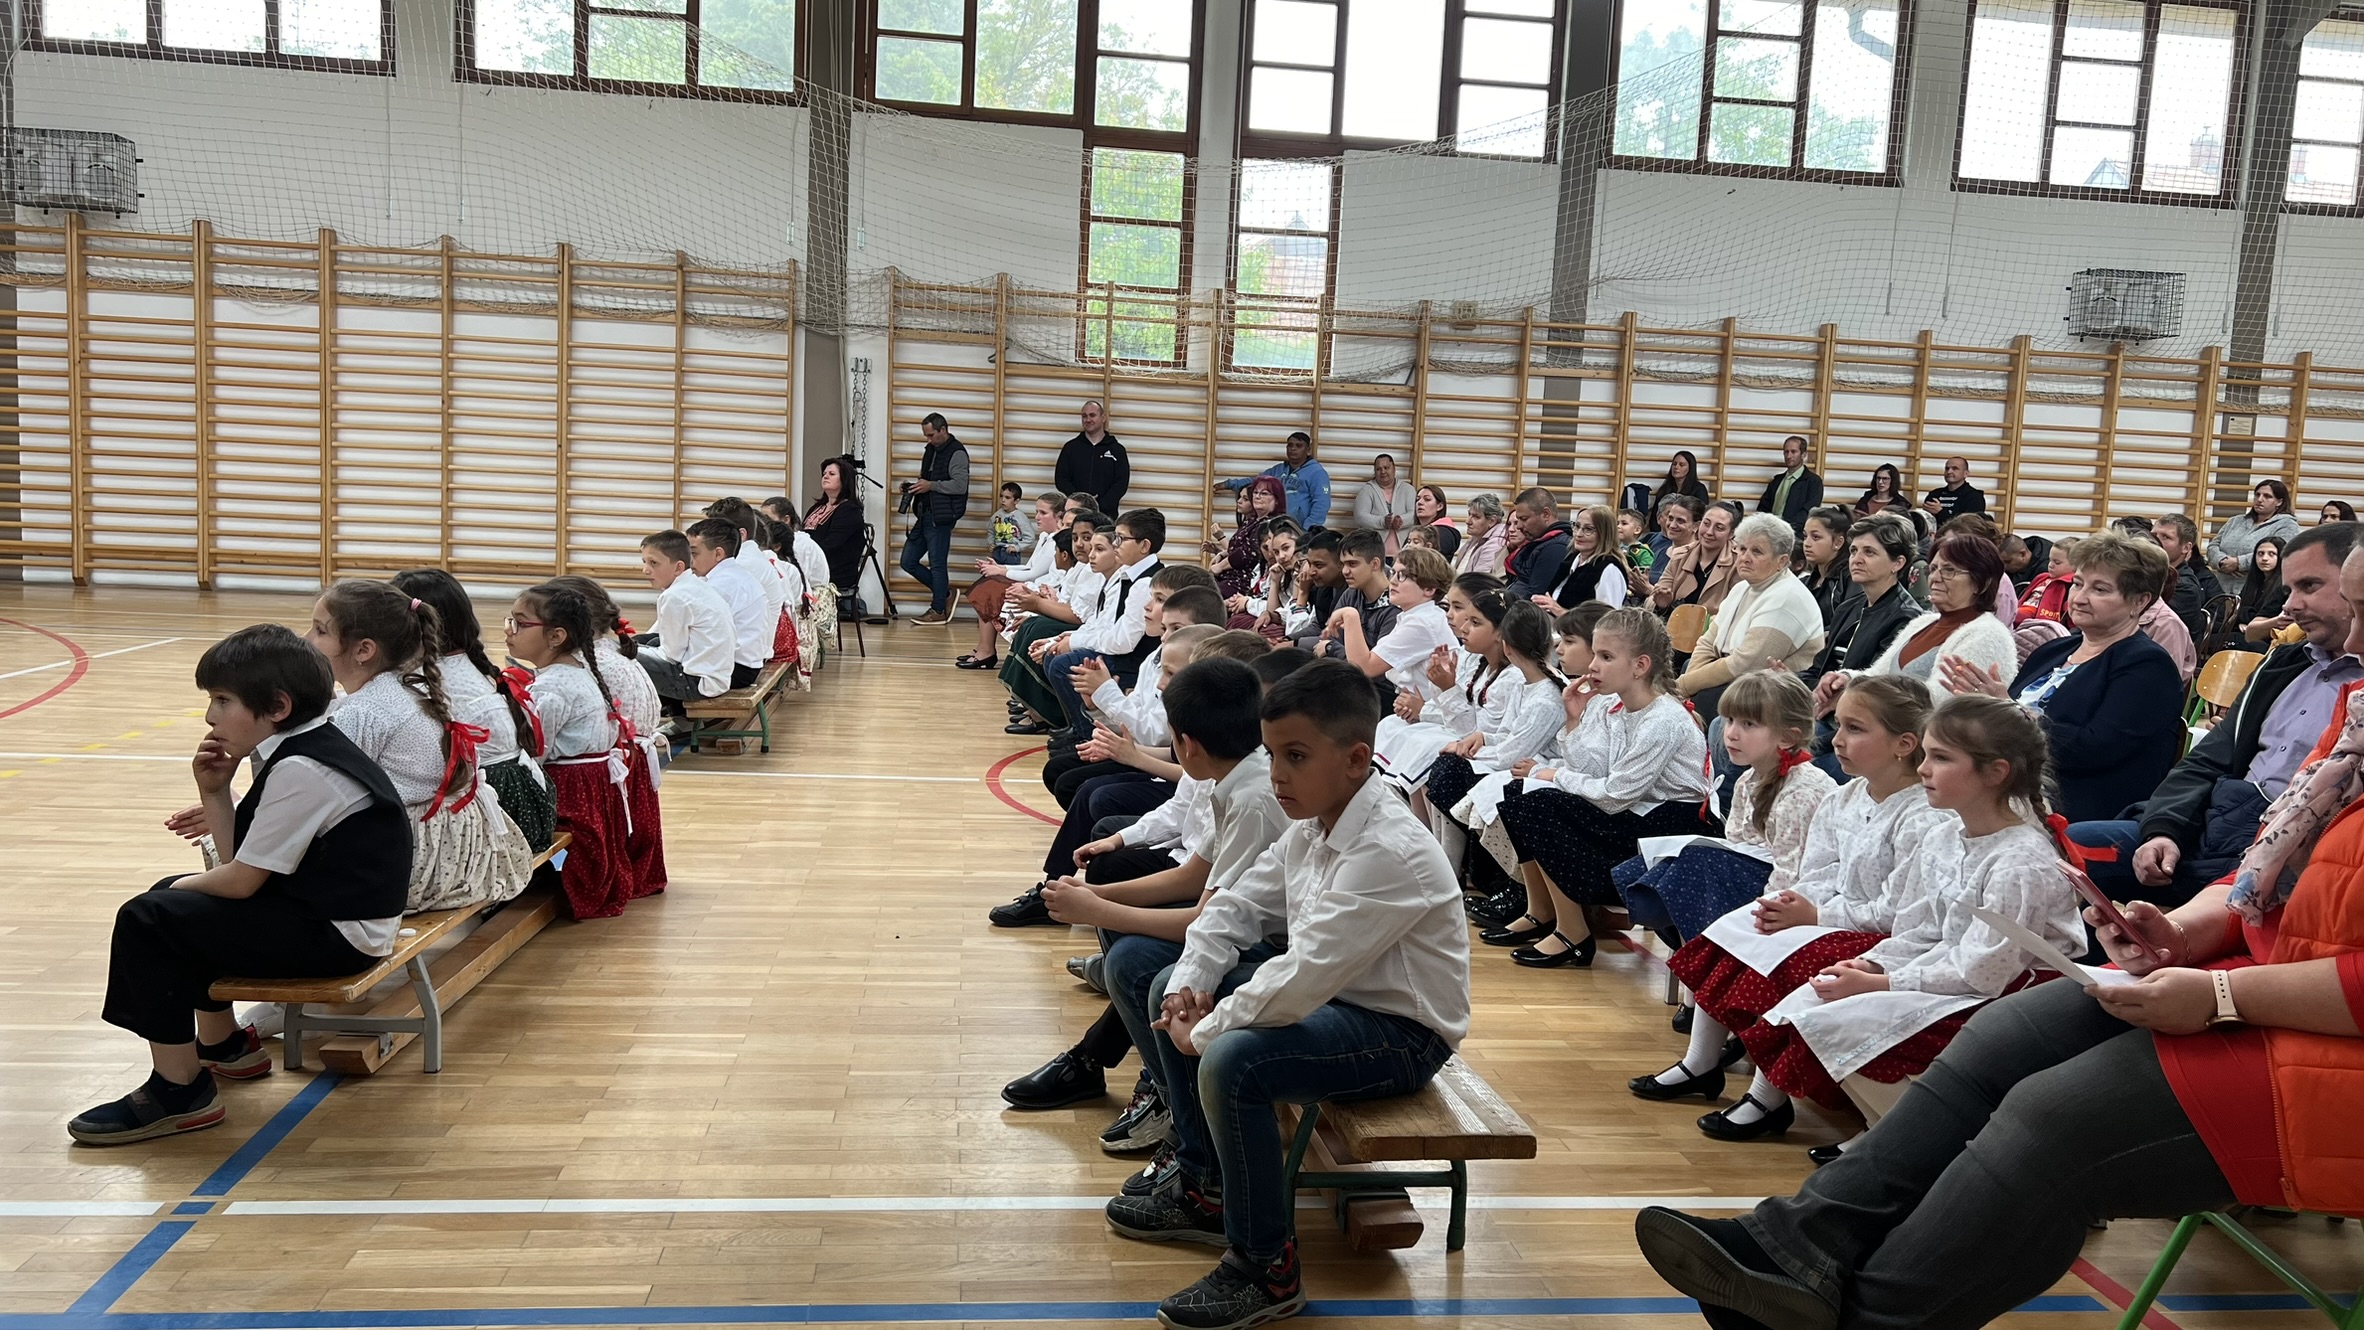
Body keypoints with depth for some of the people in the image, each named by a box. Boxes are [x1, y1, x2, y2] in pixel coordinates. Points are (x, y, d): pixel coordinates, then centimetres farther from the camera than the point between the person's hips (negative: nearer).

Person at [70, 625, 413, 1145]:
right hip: (320, 905, 11)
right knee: (176, 901, 25)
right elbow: (240, 862, 10)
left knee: (146, 921, -11)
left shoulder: (300, 769, -22)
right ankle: (225, 1045, 40)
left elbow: (240, 881, -18)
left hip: (338, 934, -11)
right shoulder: (298, 749, 8)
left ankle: (180, 1092, -2)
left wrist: (181, 886, 1)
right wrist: (214, 793, -2)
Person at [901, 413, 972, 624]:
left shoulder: (957, 453, -10)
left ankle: (939, 610, 7)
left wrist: (931, 485, -18)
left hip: (941, 517, -10)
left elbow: (960, 485, -19)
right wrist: (915, 486, 9)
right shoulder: (931, 450, 18)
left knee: (937, 564, -4)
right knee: (908, 561, 9)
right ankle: (944, 594, 20)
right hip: (925, 515, 10)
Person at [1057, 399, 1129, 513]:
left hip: (1106, 513, -1)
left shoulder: (1117, 450, 7)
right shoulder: (1070, 447, 10)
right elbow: (1060, 479, 5)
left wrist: (1100, 506, -14)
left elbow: (1122, 483, 0)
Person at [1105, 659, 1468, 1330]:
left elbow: (1303, 980, -33)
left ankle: (1265, 1267, -10)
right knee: (1168, 991, 10)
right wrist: (1189, 985, -9)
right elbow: (1237, 907, 8)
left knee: (1230, 1061, -30)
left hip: (1402, 1033, -10)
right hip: (1334, 996, 10)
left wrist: (1201, 1032, -20)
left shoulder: (1388, 852, -29)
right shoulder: (1313, 826, 0)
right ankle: (1203, 1188, 20)